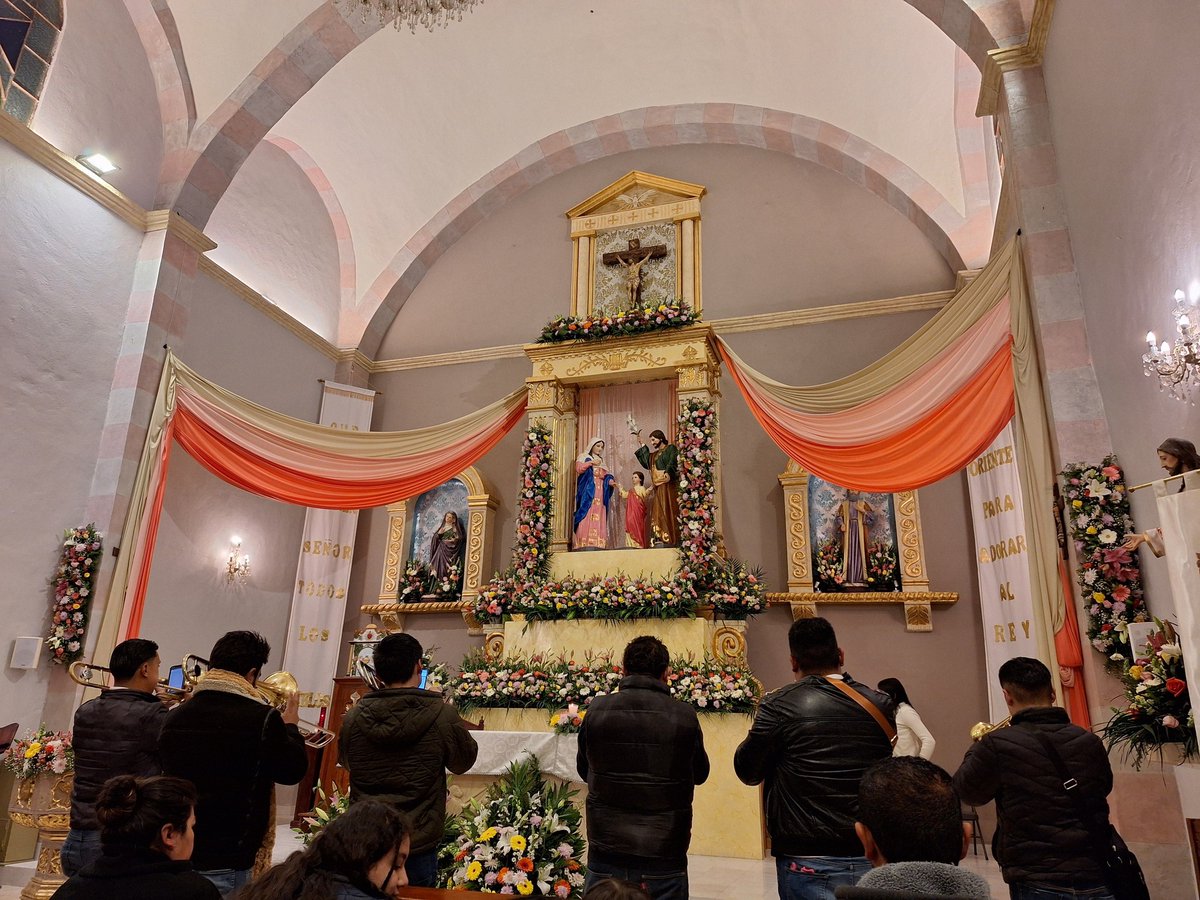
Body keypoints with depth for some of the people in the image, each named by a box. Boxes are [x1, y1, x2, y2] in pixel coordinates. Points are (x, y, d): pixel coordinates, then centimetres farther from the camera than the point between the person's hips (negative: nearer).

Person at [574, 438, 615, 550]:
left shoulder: (602, 461, 25)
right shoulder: (584, 457, 10)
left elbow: (606, 475, 15)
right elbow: (578, 468, -8)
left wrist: (610, 481, -5)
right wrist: (591, 462, -18)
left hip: (599, 495, 5)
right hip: (587, 493, -5)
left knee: (599, 519, -5)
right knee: (587, 518, -16)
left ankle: (597, 544, -11)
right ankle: (585, 544, -22)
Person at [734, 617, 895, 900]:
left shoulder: (780, 705, -14)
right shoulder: (880, 704, -2)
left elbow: (748, 772, -3)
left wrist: (760, 730, 12)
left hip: (810, 864, -4)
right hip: (871, 859, 4)